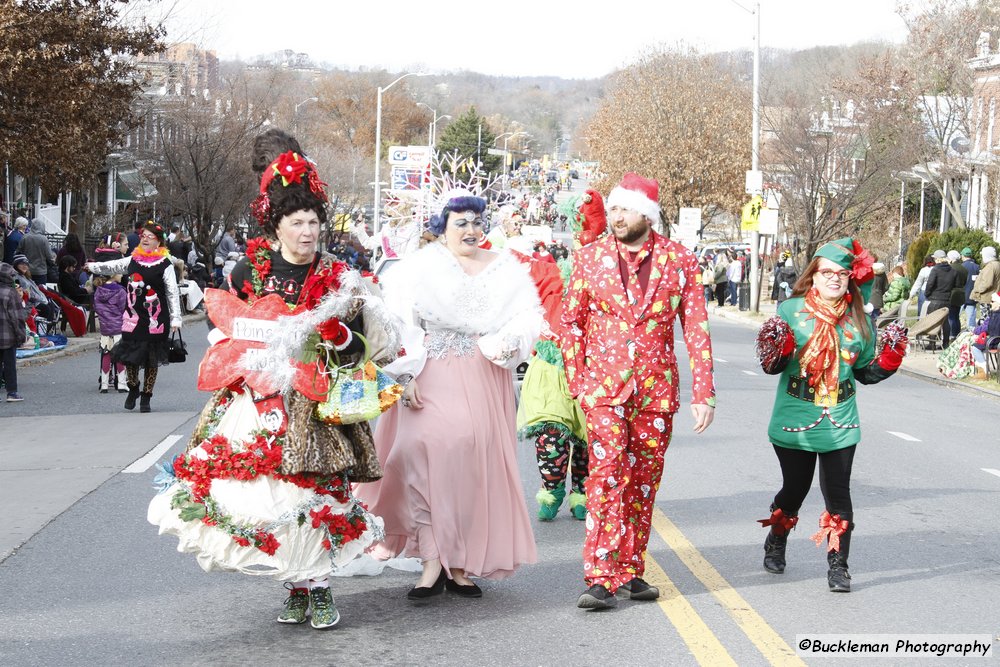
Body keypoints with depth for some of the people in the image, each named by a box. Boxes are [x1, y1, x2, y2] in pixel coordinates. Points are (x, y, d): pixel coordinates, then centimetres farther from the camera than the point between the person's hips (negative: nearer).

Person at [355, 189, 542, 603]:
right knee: (429, 453, -15)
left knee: (476, 462, 1)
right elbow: (399, 324, -5)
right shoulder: (420, 266, 2)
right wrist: (406, 375, -14)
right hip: (432, 378, -2)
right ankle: (433, 560, -10)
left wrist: (504, 343, -17)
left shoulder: (506, 270, 11)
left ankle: (460, 564, 11)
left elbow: (529, 316, 2)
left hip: (483, 382, 3)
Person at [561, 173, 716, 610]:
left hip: (657, 390, 2)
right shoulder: (590, 258, 3)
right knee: (607, 475, -12)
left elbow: (696, 329, 3)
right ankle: (599, 579, -13)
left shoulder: (680, 262, 2)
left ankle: (630, 571, 18)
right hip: (603, 387, -1)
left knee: (644, 483, 8)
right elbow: (571, 321, 9)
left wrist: (703, 393, -1)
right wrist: (576, 381, 2)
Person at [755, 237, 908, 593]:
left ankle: (838, 564, 7)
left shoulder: (859, 320, 3)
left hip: (840, 425, 1)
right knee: (794, 488, 11)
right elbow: (773, 367, -4)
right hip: (794, 422, -1)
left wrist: (891, 355, -5)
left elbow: (866, 372, 11)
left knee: (837, 492, -3)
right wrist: (775, 350, -25)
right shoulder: (791, 311, -6)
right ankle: (775, 545, 37)